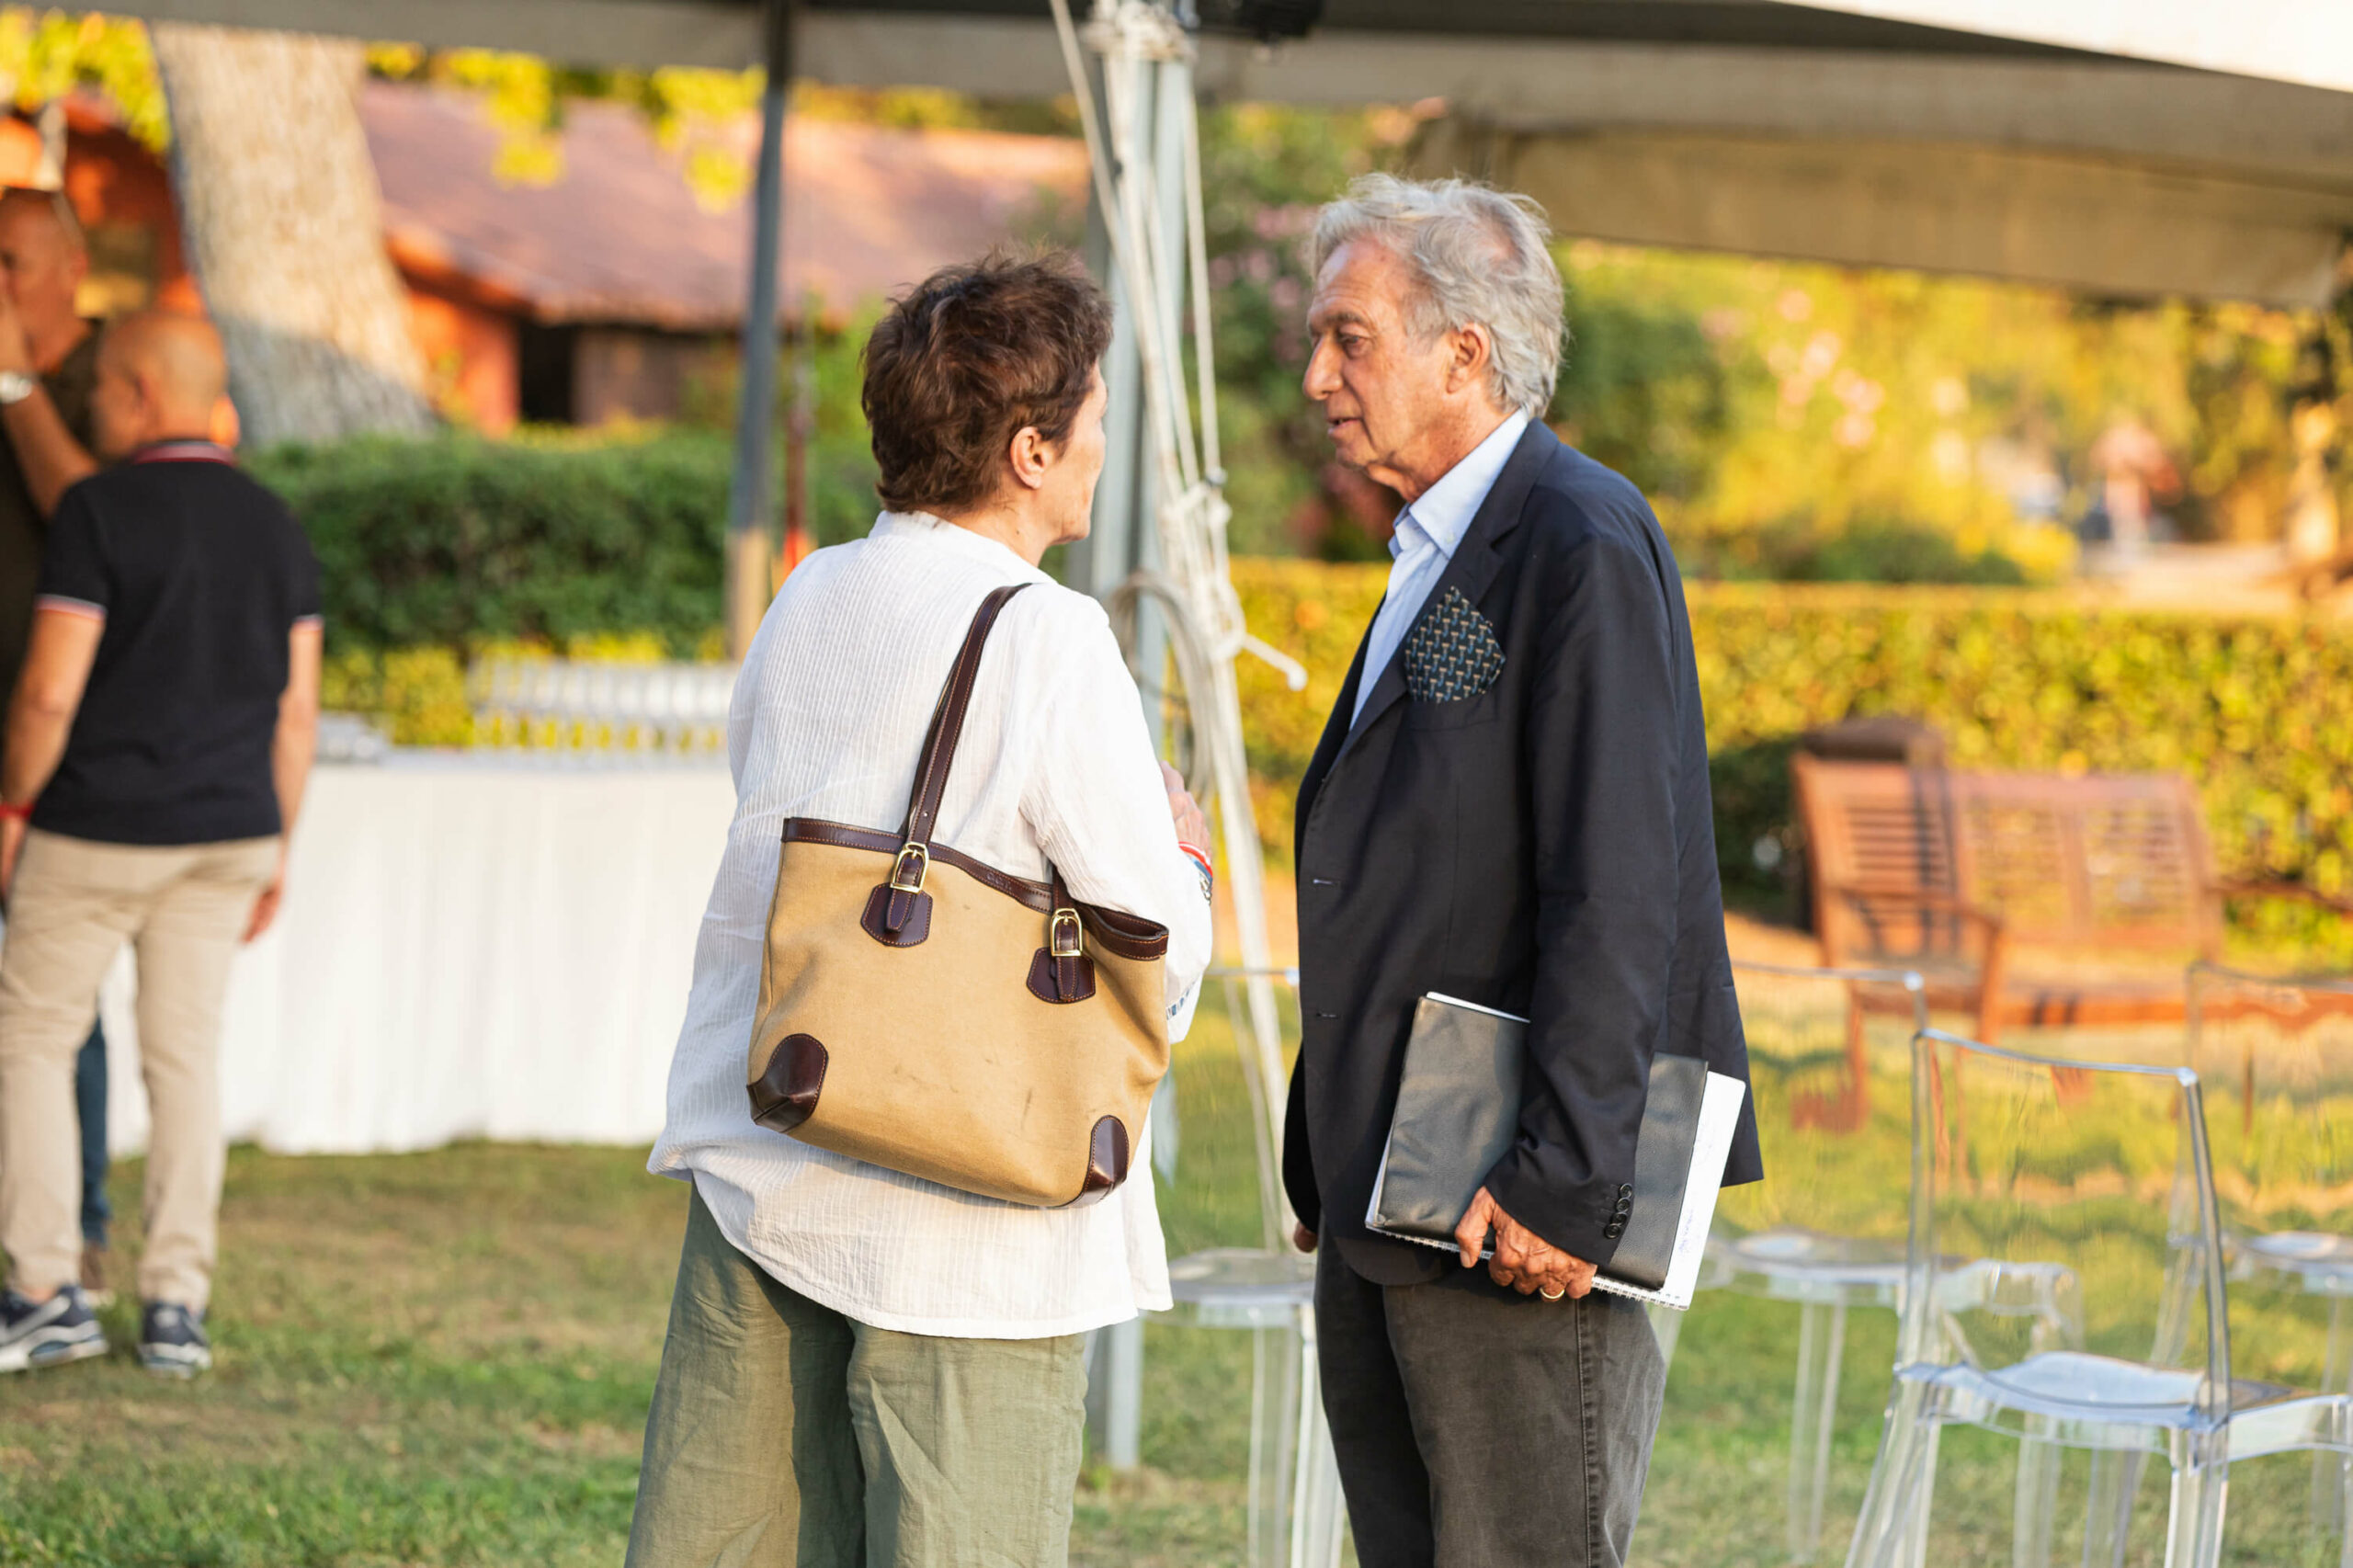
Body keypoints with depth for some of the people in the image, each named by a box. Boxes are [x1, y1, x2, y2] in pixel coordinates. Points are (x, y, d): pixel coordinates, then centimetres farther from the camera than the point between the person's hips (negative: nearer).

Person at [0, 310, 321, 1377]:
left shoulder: (100, 511, -13)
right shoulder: (274, 527, 5)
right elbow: (298, 707, 6)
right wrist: (276, 846, 13)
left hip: (95, 830, -5)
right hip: (227, 835, 5)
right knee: (186, 1055, 8)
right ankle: (177, 1308, 5)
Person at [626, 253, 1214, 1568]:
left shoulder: (810, 601, 6)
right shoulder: (1050, 642, -14)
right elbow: (1159, 960, -11)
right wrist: (1177, 848, 11)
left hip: (757, 1171, 7)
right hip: (963, 1228, -7)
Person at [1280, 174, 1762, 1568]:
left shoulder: (1584, 548, -12)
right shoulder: (1436, 561, 18)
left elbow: (1618, 893, -19)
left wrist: (1564, 1182, -22)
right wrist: (1329, 1170, 18)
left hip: (1517, 1221, -10)